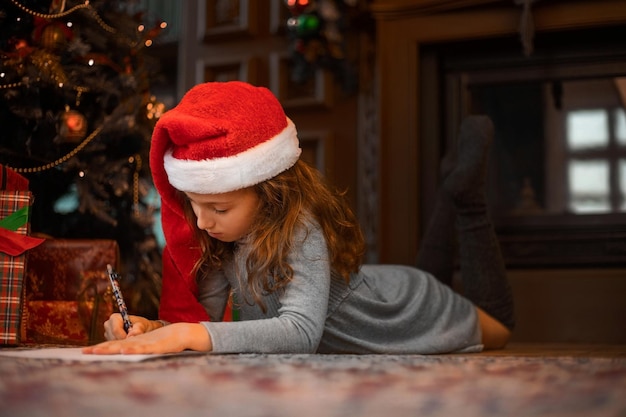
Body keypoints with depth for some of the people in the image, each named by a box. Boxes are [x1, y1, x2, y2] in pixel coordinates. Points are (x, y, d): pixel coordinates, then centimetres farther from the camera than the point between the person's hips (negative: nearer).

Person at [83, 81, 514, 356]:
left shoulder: (299, 228, -43)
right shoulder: (219, 237, -22)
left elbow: (301, 331, -55)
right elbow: (204, 315, -20)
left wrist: (188, 335, -64)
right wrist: (154, 330, -40)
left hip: (416, 314, -6)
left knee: (496, 324, 28)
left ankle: (465, 194, 28)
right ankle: (452, 204, 41)